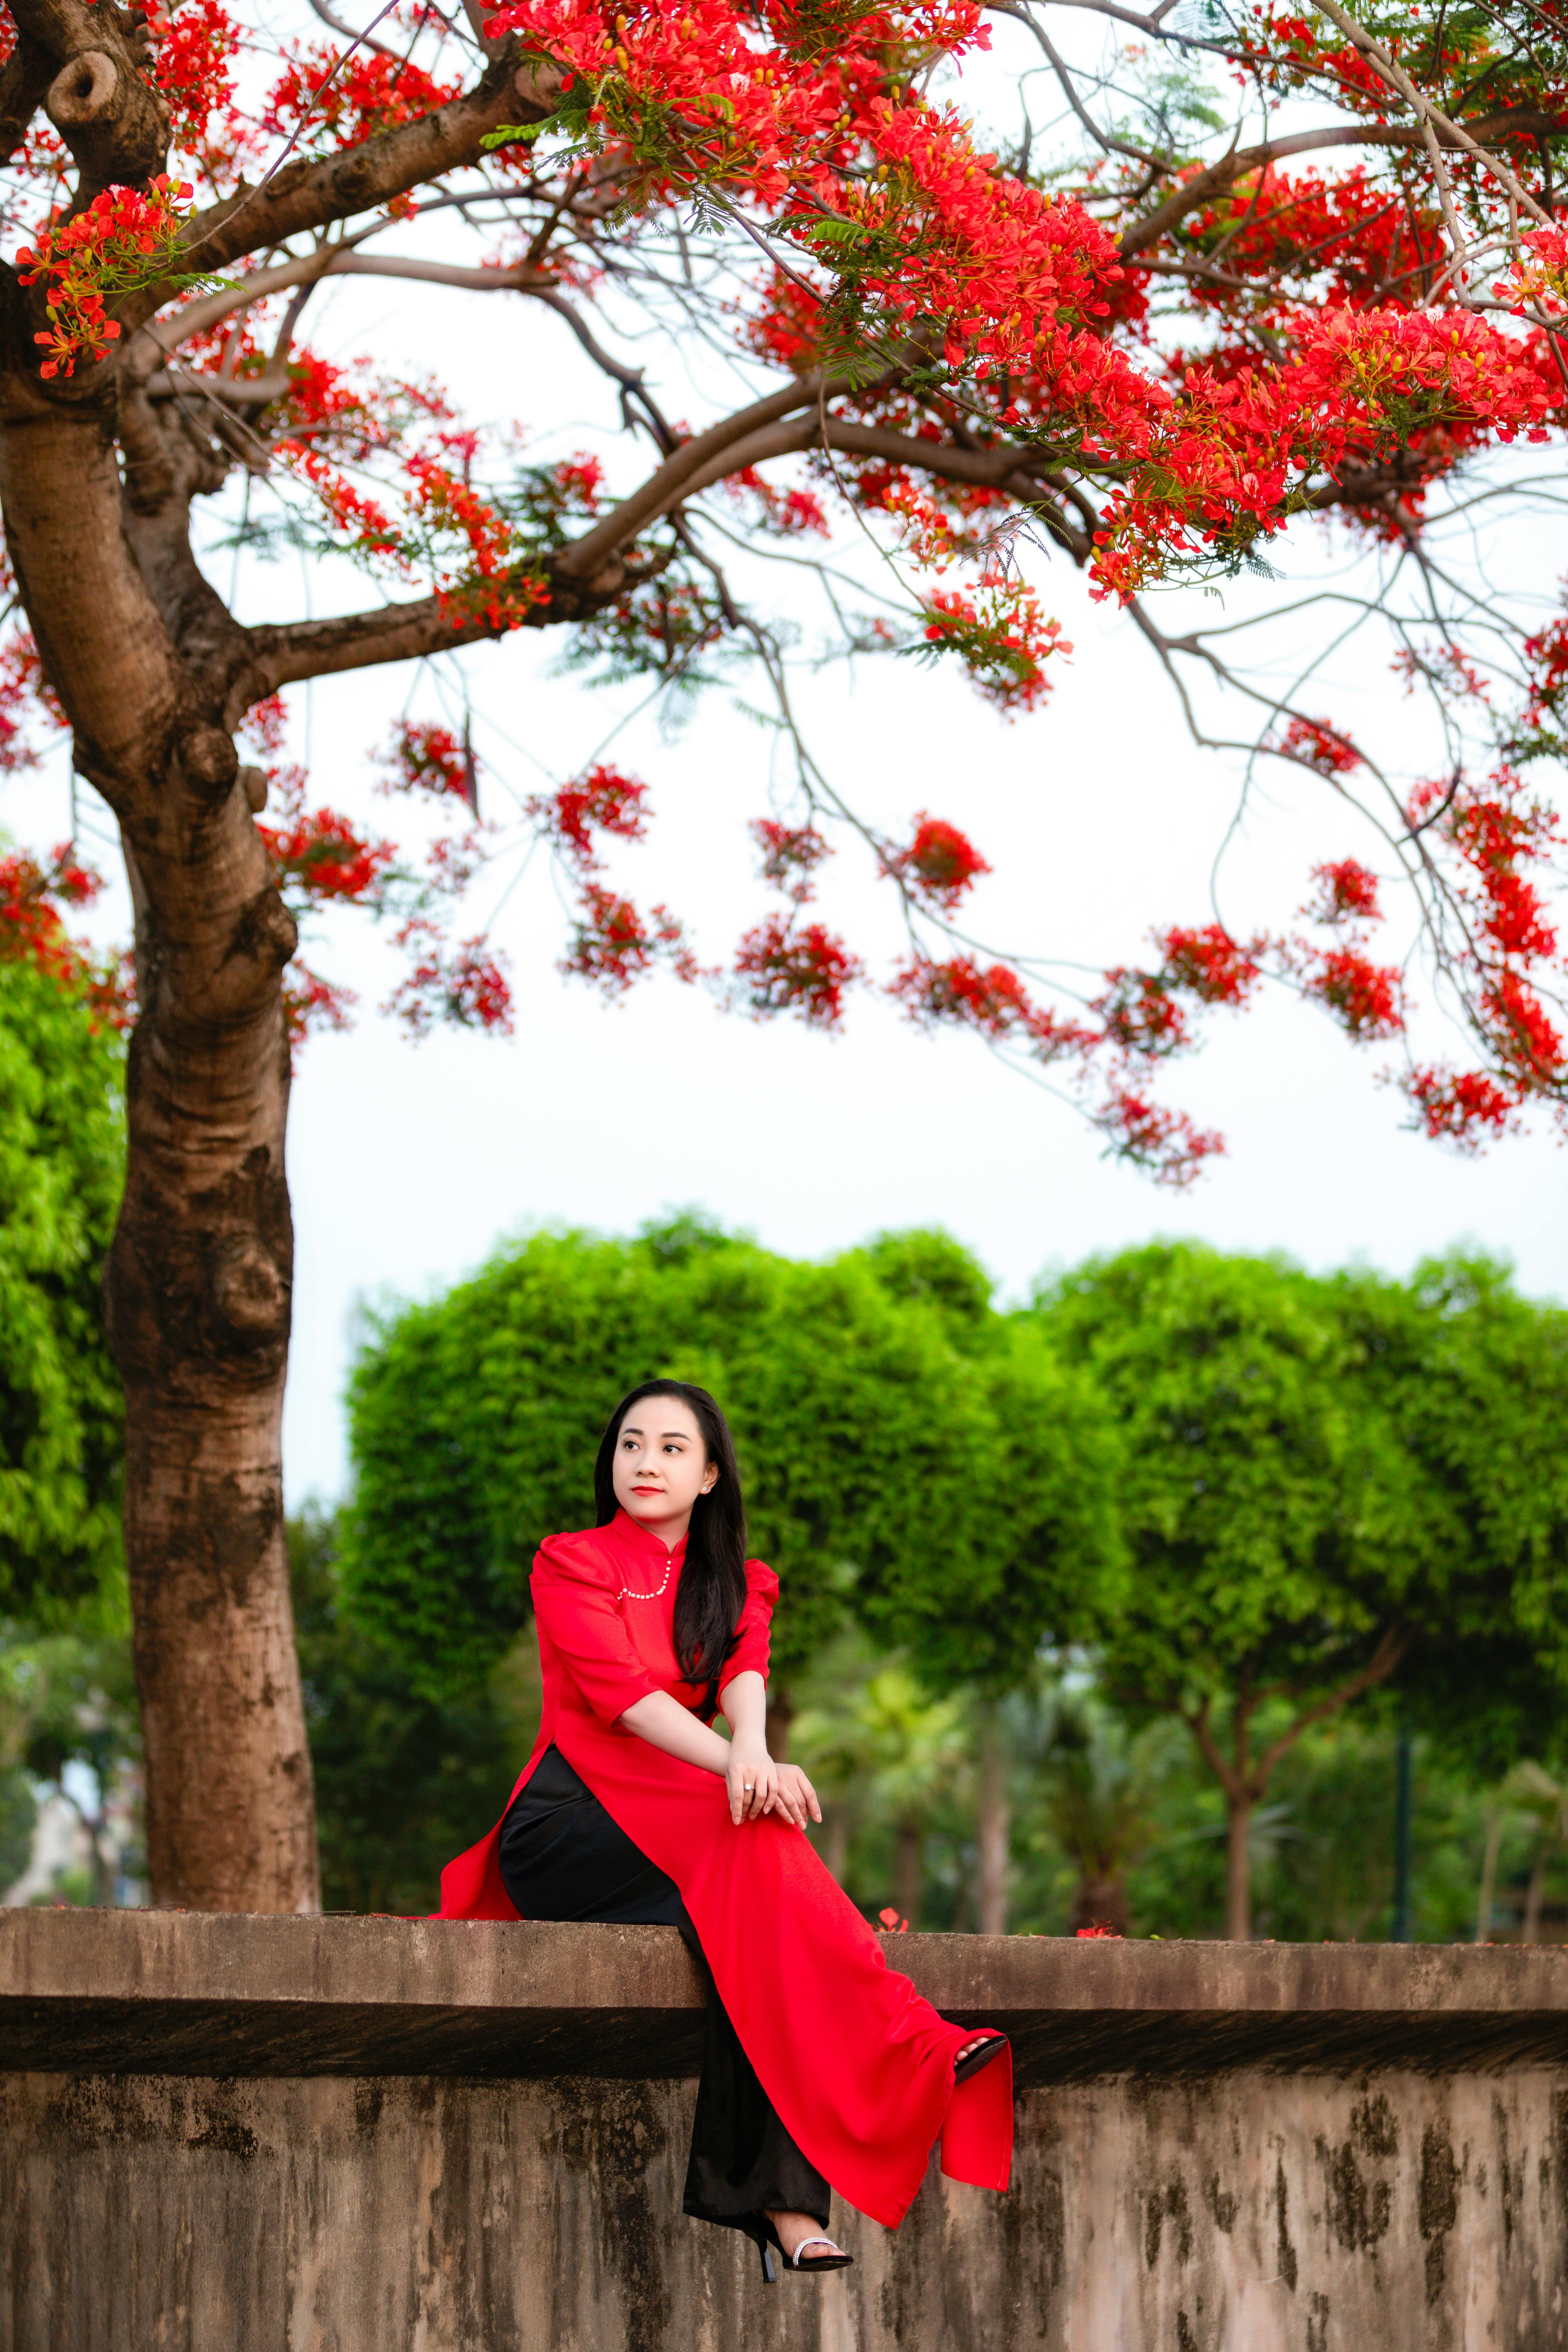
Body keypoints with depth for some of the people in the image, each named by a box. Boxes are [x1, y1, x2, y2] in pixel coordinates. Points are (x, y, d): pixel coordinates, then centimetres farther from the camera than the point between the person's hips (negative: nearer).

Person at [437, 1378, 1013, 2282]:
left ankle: (777, 2198, -42)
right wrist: (736, 1766, -29)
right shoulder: (570, 1563, 3)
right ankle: (911, 2047, -39)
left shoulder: (738, 1585, 18)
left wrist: (753, 1747, -31)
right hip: (569, 1820, -3)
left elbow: (745, 1673, -6)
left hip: (677, 1812, 4)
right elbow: (620, 1691, -13)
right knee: (747, 1860, -33)